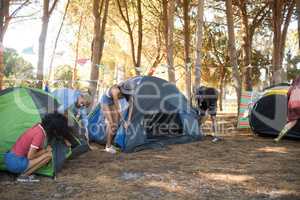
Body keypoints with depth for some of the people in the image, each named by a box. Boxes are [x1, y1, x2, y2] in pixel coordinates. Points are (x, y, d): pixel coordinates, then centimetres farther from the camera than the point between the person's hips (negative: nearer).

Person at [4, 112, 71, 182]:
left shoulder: (39, 126, 4)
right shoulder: (39, 134, -21)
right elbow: (30, 156, -18)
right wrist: (44, 150, -4)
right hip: (15, 163, -8)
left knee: (48, 150, 6)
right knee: (48, 155, -11)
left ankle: (24, 172, 7)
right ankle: (24, 175, -4)